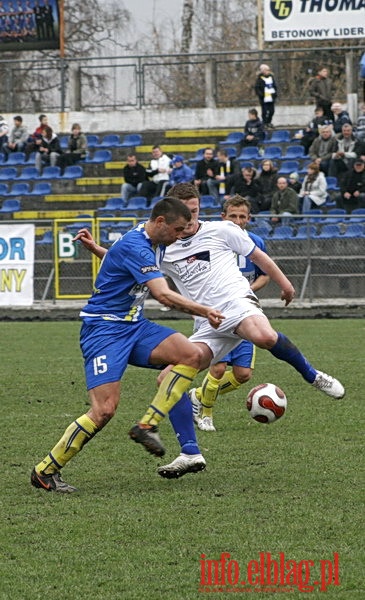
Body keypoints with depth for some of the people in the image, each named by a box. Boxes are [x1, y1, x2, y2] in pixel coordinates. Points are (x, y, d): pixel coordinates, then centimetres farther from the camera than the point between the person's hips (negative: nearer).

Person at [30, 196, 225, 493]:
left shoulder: (155, 243, 9)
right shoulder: (135, 247, -21)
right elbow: (163, 294, -28)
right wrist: (204, 311, -23)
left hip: (133, 326, 9)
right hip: (104, 330, -9)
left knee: (192, 355, -12)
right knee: (104, 409, -18)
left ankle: (146, 426, -9)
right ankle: (45, 471, -3)